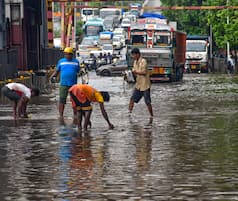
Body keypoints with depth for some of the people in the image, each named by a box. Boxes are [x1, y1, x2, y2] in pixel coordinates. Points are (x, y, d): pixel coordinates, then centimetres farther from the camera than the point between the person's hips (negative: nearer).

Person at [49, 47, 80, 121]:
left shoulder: (76, 62, 10)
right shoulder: (61, 61, 9)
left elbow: (79, 72, 14)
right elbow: (57, 71, 10)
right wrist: (52, 76, -7)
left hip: (73, 84, 1)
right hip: (63, 84, -1)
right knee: (62, 100, -6)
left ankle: (75, 115, 11)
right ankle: (61, 115, -4)